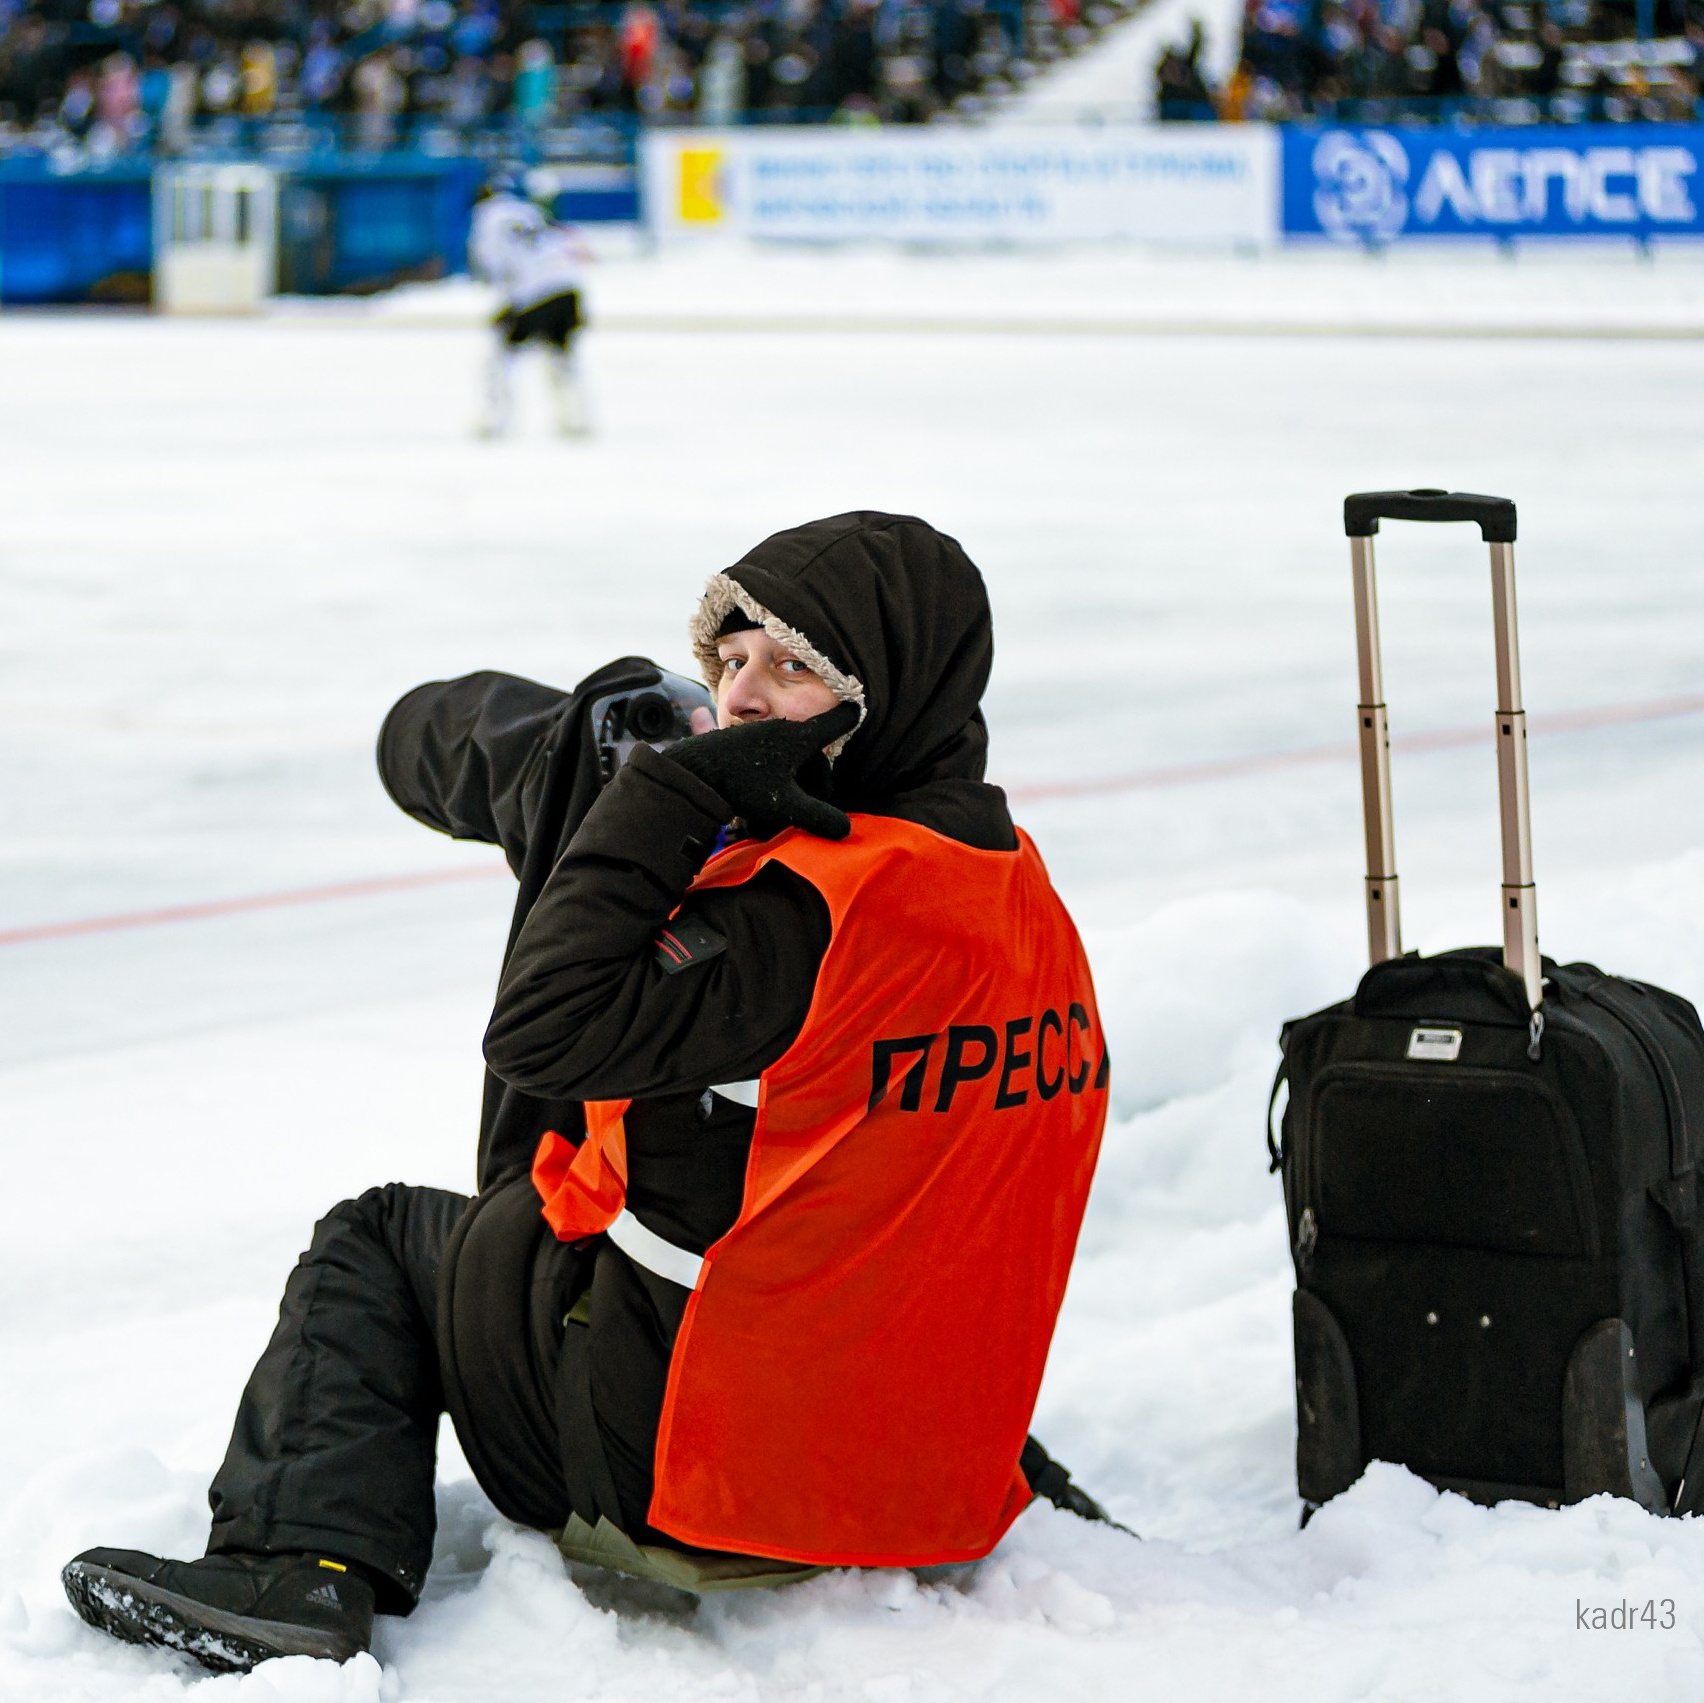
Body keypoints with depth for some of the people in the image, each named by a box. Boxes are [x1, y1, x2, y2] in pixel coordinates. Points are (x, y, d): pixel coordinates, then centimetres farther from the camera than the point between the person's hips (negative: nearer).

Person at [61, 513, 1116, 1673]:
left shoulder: (815, 914, -25)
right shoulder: (1026, 901, 2)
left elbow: (550, 1030, -26)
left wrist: (668, 796, -22)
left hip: (689, 1453, -8)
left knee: (375, 1242, 13)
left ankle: (300, 1562, 4)